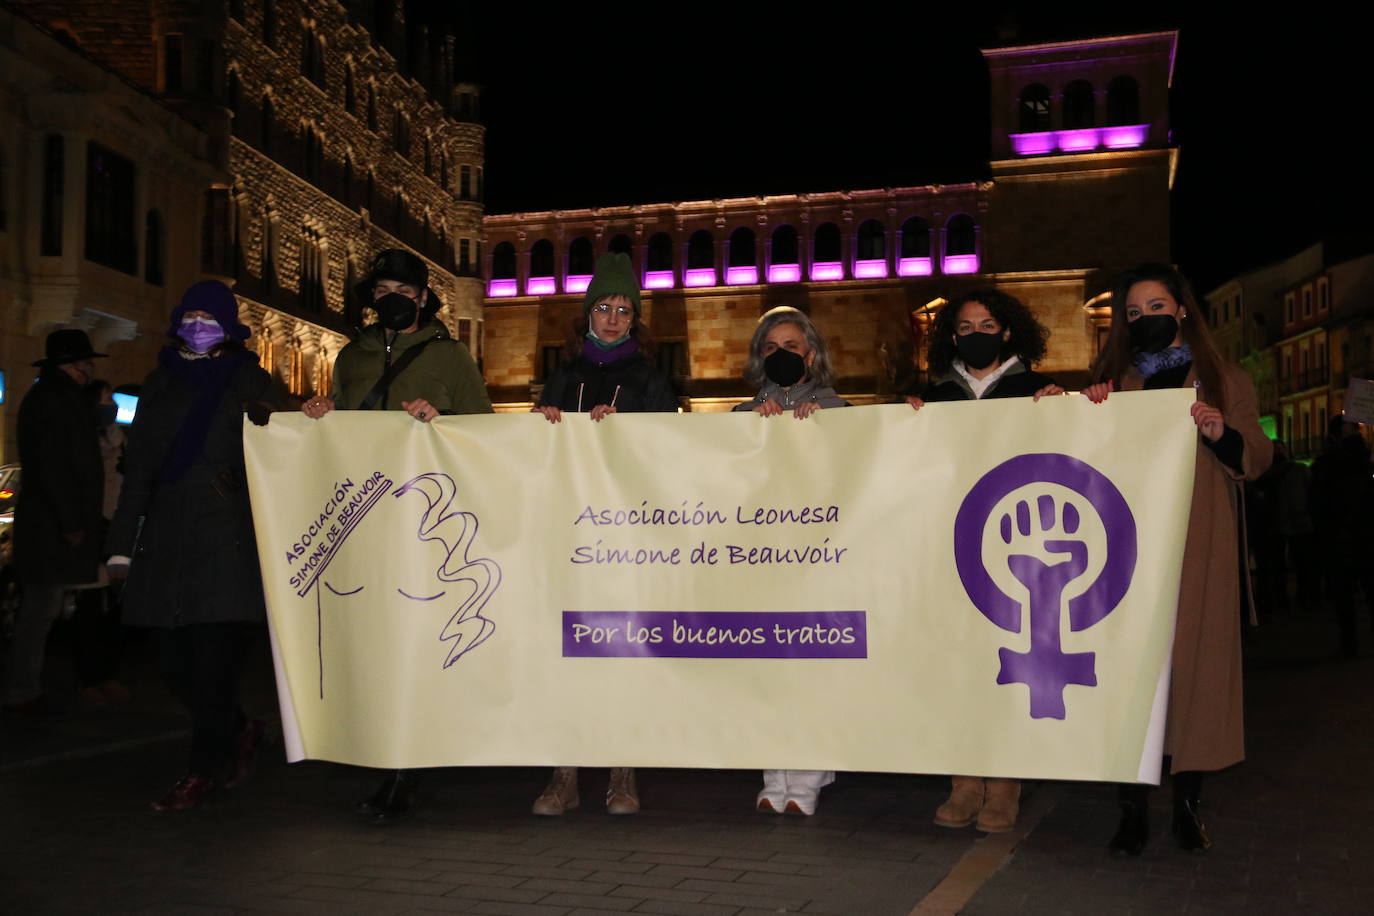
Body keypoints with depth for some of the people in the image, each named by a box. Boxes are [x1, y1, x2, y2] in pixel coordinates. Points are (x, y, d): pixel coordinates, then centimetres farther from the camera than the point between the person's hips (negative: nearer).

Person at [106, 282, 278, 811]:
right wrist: (122, 544, 9)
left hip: (228, 539, -4)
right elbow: (138, 469, 15)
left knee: (214, 659, -6)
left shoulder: (249, 381, 8)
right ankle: (240, 732, 26)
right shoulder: (161, 383, 16)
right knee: (175, 663, 3)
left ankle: (202, 772, 6)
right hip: (166, 539, 4)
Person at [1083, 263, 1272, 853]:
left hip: (1200, 549, -1)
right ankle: (1132, 809, 2)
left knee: (1195, 660, -3)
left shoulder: (1226, 382, 12)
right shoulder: (1114, 384, 16)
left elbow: (1256, 461, 6)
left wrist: (1222, 434, -13)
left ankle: (1187, 804, 9)